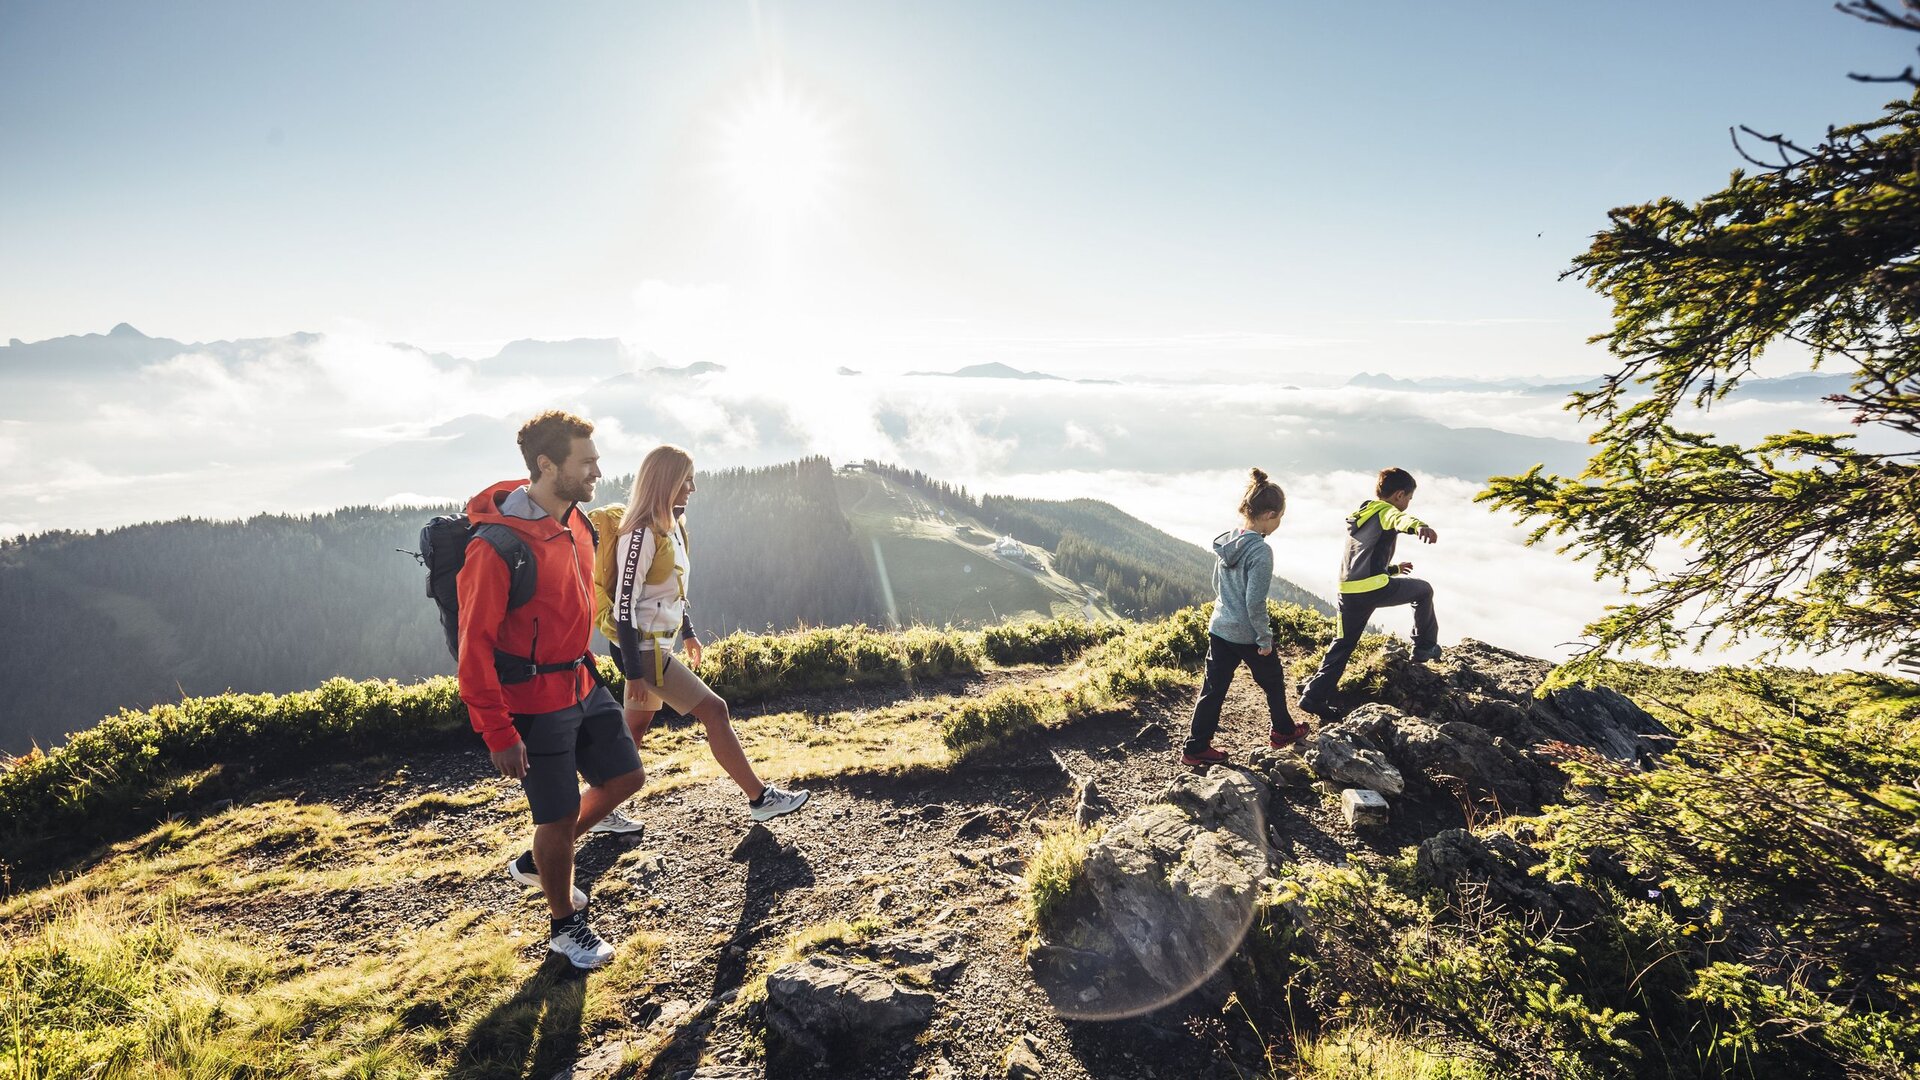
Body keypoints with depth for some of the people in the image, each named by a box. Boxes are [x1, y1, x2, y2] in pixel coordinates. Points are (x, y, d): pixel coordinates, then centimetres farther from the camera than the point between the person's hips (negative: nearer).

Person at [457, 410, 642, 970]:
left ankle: (535, 862, 37)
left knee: (625, 776, 15)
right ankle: (566, 925, 31)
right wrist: (499, 733, -18)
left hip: (582, 685, 8)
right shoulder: (497, 544, -24)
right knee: (560, 816, 5)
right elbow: (475, 644, -20)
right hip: (533, 700, -8)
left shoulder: (575, 523, 1)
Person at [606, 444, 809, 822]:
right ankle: (760, 798, 4)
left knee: (636, 727, 16)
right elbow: (624, 604, -21)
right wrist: (634, 673, -20)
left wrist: (688, 633, 24)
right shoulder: (642, 534, -21)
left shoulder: (671, 526, 8)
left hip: (659, 644, 9)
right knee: (715, 710, -6)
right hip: (643, 649, -9)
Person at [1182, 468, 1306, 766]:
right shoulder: (1260, 551, -22)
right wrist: (1265, 639, -12)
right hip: (1247, 635, -6)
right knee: (1273, 681, 20)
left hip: (1219, 628, 6)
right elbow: (1255, 603, -22)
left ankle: (1195, 748, 12)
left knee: (1213, 689, 10)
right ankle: (1282, 731, 40)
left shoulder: (1225, 542, 1)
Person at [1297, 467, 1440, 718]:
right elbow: (1400, 519, -28)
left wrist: (1394, 568, 46)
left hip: (1349, 592, 7)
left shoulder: (1359, 517, 27)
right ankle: (1425, 648, 26)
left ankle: (1314, 695, 9)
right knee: (1423, 590, 18)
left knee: (1343, 644, 15)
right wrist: (1419, 526, -50)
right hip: (1374, 589, -7)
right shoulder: (1385, 511, 1)